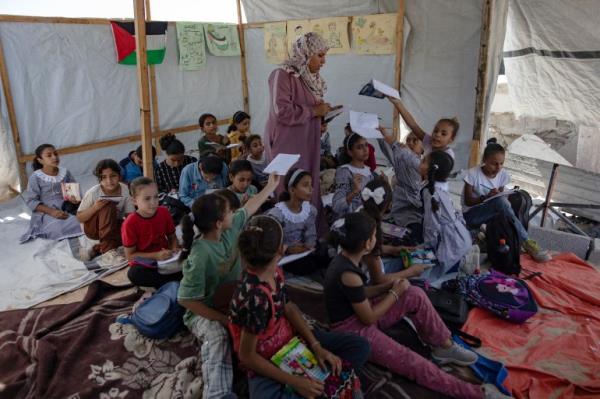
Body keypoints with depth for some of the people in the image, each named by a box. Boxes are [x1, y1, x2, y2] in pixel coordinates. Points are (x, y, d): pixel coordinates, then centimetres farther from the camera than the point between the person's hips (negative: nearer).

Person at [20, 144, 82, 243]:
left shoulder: (65, 173, 6)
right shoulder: (35, 177, -5)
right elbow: (31, 201, -8)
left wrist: (76, 199, -17)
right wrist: (51, 211, -21)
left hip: (67, 210, 4)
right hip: (46, 212, -4)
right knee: (61, 229, -31)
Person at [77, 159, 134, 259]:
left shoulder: (125, 190, -16)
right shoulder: (93, 193, -21)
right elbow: (79, 218, -14)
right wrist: (94, 208, -33)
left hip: (114, 226, 4)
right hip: (93, 227, -4)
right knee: (109, 206, -31)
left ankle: (99, 248, -10)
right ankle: (108, 247, -31)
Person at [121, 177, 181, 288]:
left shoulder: (164, 212, -5)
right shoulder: (130, 223, -15)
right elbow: (130, 255, -11)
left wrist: (174, 249, -13)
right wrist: (156, 255, -22)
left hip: (165, 258, 3)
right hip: (143, 264, -2)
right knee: (133, 274, -36)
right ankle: (174, 282, -24)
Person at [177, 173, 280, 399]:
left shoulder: (229, 230, -8)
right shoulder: (200, 255, -29)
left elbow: (249, 208, 12)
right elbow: (186, 300, -24)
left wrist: (271, 186, 21)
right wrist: (222, 318, -26)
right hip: (204, 312, -7)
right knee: (218, 337, -39)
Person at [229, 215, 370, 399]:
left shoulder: (274, 272, -10)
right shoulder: (255, 297, -34)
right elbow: (246, 356, -26)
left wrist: (316, 346, -6)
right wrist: (294, 382, -24)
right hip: (267, 363, -7)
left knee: (360, 347, 3)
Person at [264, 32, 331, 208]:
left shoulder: (310, 77, 10)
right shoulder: (283, 75, -14)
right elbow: (282, 112, -25)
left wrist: (321, 110, 3)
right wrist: (314, 111, -15)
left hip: (306, 143, 8)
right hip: (287, 143, -8)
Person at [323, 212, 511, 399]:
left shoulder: (344, 259, -3)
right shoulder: (348, 275, -31)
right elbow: (369, 318, -20)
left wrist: (388, 286, -3)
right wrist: (395, 293, -10)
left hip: (359, 313, 9)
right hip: (354, 331, -9)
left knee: (416, 295, -2)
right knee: (414, 364, -16)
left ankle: (445, 347, 11)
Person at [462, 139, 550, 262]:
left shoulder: (503, 174, -2)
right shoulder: (473, 174, -16)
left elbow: (500, 196, 4)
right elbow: (468, 201, -13)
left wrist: (504, 198, -20)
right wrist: (486, 197, -30)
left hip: (490, 213, 5)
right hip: (471, 214, -5)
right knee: (500, 201, -32)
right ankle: (526, 242, -30)